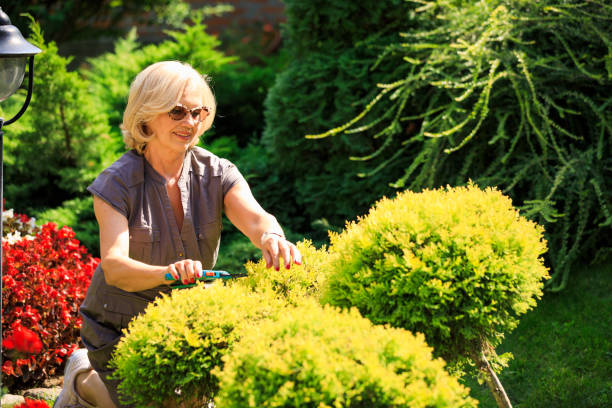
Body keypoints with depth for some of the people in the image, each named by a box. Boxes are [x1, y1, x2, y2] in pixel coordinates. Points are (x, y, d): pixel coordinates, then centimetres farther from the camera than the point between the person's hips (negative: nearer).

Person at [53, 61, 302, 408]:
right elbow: (113, 266, -30)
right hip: (121, 327, -3)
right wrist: (168, 273, -51)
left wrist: (271, 237, -54)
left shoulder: (217, 174, -9)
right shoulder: (118, 183, -17)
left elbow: (254, 217, -28)